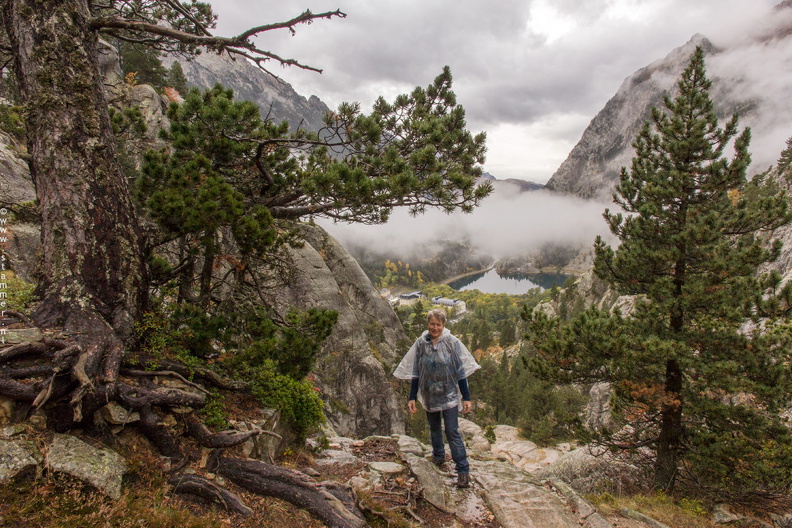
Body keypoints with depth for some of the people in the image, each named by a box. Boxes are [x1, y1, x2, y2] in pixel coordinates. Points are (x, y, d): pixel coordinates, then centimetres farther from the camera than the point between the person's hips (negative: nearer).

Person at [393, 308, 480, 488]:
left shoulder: (452, 343, -10)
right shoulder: (420, 343, -4)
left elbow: (461, 372, -6)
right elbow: (415, 373, 2)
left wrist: (466, 397, -7)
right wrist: (412, 397, 1)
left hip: (449, 395, -3)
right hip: (429, 395, 3)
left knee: (452, 431, -6)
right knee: (434, 428, 19)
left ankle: (463, 470, 3)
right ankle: (438, 456, 41)